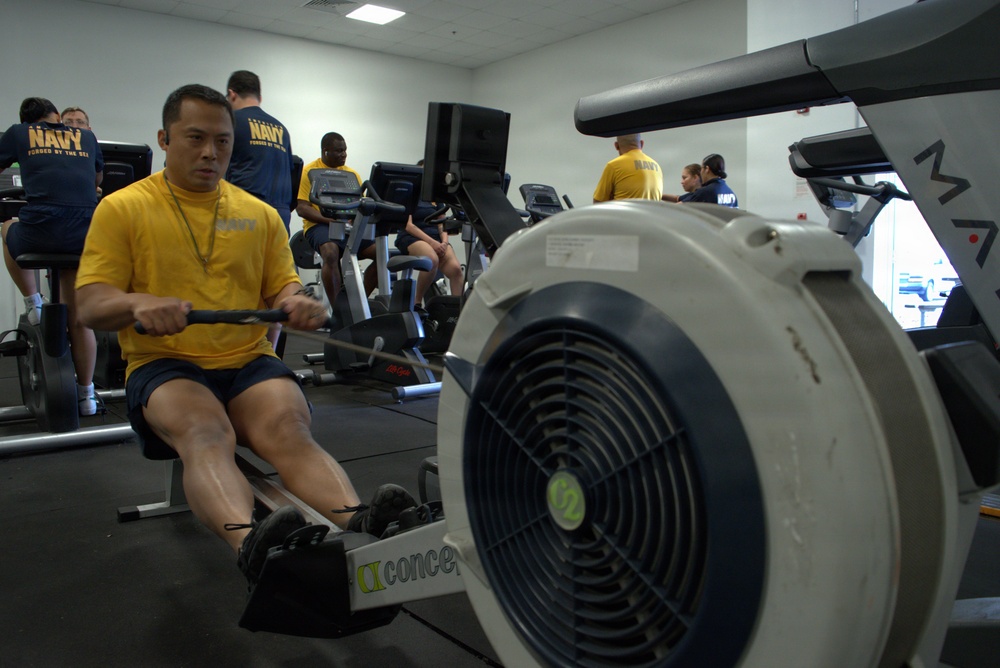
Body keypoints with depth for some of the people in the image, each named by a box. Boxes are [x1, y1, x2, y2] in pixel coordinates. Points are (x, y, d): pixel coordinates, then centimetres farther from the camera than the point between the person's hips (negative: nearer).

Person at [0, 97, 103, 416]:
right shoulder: (86, 136, 22)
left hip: (41, 231, -2)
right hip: (86, 235, 2)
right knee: (78, 317, 15)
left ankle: (33, 303, 28)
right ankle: (86, 395, 19)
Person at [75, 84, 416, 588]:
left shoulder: (260, 214, 15)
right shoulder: (122, 209, 6)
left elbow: (281, 288, 15)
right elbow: (91, 305, -1)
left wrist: (296, 302, -12)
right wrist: (139, 303, -26)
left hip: (249, 362, 2)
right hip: (164, 365, -2)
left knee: (289, 429, -31)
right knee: (205, 434, -36)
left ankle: (358, 527, -54)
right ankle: (249, 545, -60)